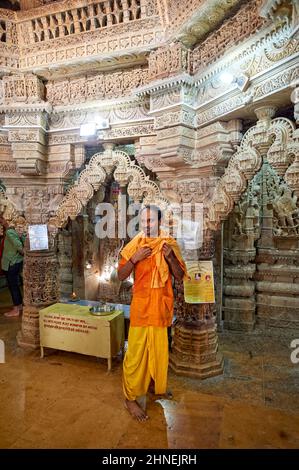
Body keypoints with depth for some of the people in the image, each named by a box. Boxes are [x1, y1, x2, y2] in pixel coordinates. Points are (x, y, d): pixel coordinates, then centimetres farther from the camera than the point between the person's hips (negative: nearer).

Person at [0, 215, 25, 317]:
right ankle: (19, 306, 28)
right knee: (14, 285, 17)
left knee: (13, 286, -1)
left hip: (11, 264, -9)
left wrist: (24, 254, -8)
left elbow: (19, 246, -24)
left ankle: (16, 310, 8)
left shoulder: (9, 233, -19)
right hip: (15, 262, 9)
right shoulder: (12, 230, 10)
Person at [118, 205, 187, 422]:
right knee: (136, 352, 2)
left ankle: (157, 385, 41)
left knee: (159, 349, 19)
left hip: (162, 305, 3)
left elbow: (180, 275, -2)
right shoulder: (134, 245, -6)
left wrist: (170, 257, -18)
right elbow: (121, 275, -7)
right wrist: (135, 258, -22)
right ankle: (130, 398, 18)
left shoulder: (170, 244, 0)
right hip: (141, 305, -3)